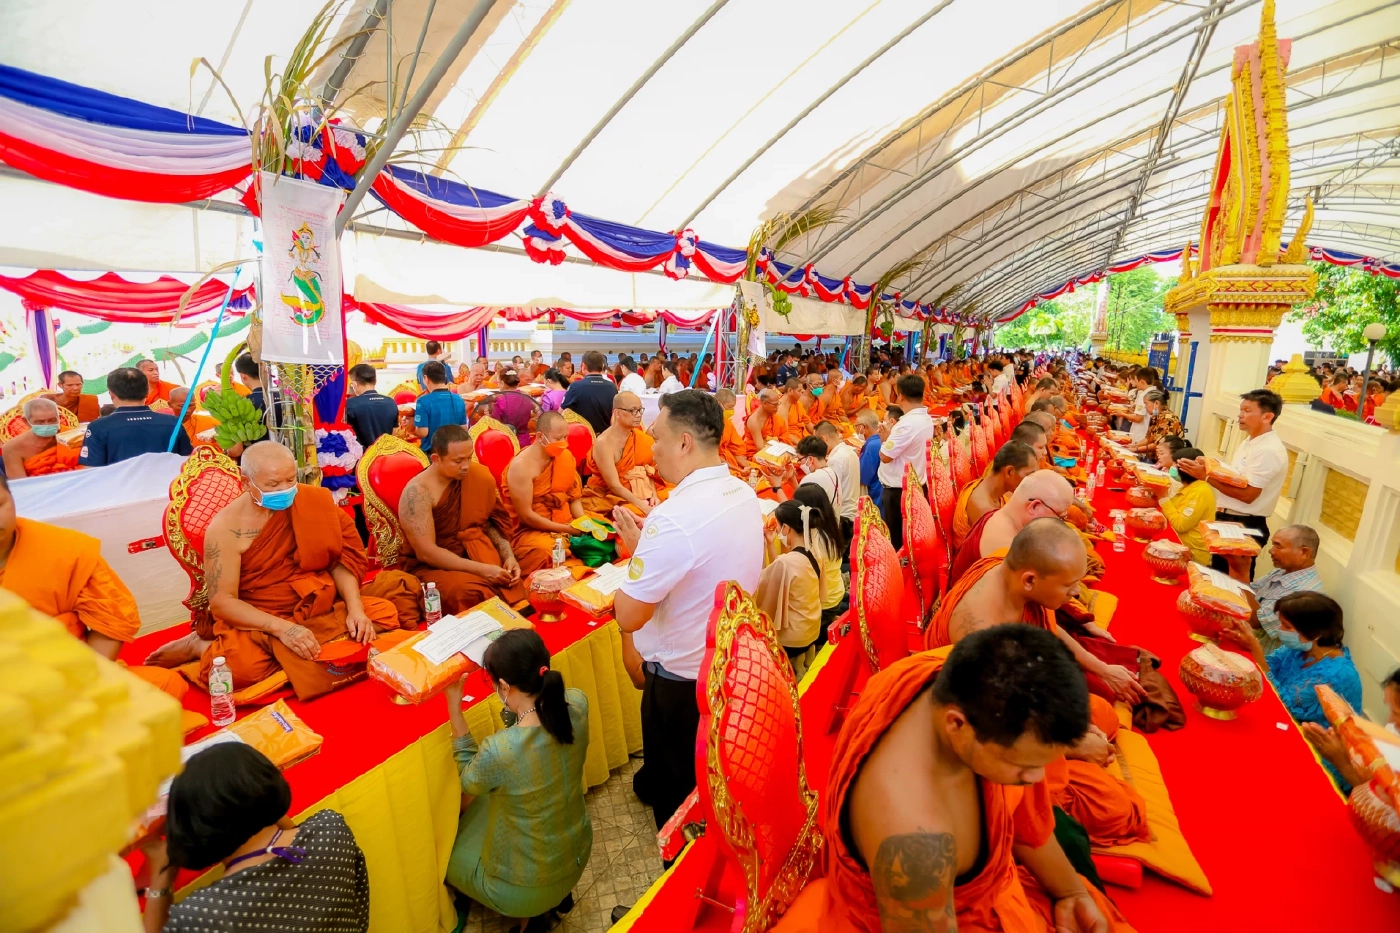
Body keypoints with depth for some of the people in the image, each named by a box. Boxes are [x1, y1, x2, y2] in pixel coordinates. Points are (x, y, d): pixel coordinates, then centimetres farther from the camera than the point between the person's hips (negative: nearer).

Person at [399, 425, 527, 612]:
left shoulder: (479, 475, -3)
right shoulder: (418, 491, -18)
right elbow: (426, 552, -21)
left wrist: (508, 556, -11)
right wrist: (481, 569, -26)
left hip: (476, 555, 4)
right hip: (433, 566, -4)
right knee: (469, 593, -34)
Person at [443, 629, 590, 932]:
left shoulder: (499, 750, -36)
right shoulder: (577, 703, -22)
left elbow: (468, 781, -11)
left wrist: (453, 704, -15)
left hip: (529, 883, -5)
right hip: (577, 854, 5)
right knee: (478, 814, 28)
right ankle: (556, 896, 25)